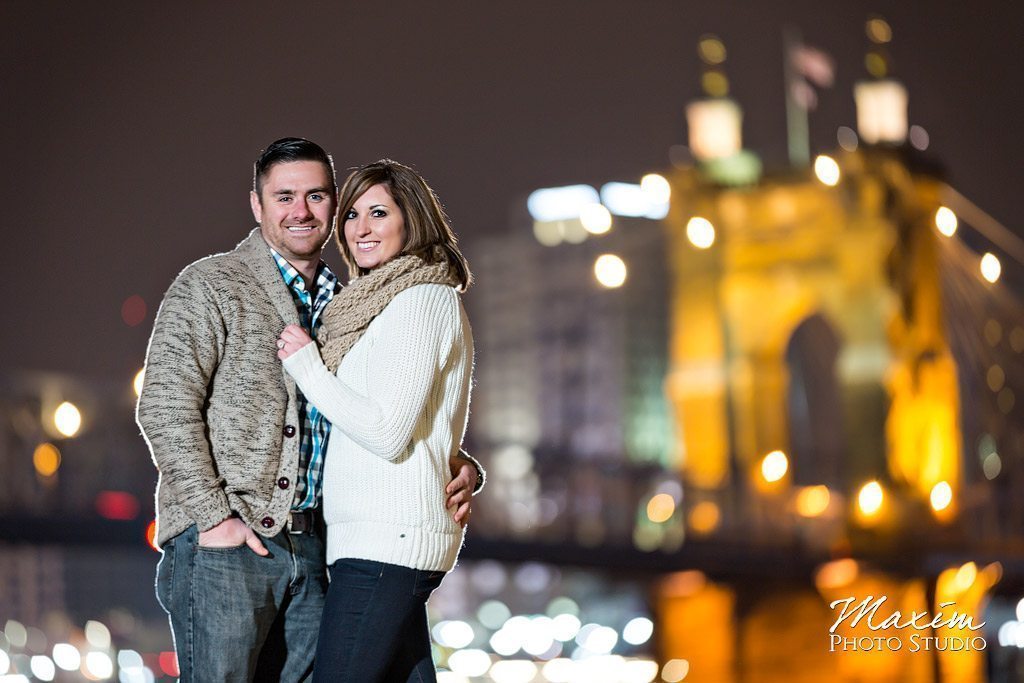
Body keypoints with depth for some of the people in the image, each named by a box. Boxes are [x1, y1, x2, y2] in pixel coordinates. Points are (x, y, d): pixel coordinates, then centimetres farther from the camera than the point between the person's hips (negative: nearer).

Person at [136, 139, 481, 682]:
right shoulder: (209, 286, 0)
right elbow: (165, 407, -8)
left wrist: (458, 467, 6)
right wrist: (213, 517, -15)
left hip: (310, 550, 6)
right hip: (222, 546, -6)